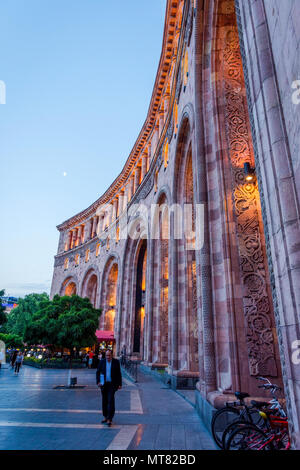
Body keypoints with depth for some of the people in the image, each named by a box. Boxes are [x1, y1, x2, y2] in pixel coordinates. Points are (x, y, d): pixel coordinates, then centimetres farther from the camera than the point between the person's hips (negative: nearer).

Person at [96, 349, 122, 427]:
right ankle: (105, 417, 26)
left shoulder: (116, 362, -6)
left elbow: (119, 373, 0)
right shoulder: (102, 361, -2)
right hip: (104, 384, 3)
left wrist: (120, 384, -1)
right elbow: (98, 372, 4)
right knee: (104, 401, 11)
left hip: (112, 384, -3)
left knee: (110, 400, -10)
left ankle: (109, 419, -5)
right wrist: (98, 382, -8)